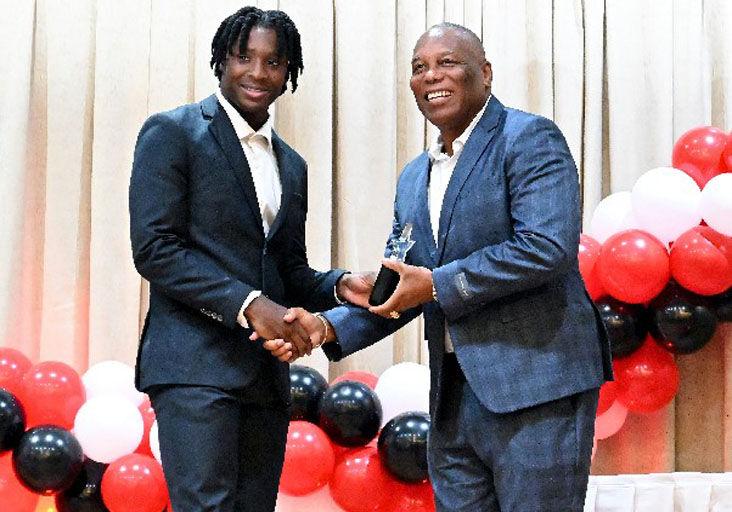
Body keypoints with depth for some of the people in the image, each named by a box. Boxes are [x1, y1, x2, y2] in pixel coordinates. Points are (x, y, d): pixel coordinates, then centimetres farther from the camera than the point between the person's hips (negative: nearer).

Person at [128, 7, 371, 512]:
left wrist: (339, 285, -1)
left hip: (266, 375, 7)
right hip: (196, 365, -7)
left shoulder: (291, 165, 19)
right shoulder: (173, 132, -2)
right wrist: (248, 304, -18)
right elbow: (154, 248, -11)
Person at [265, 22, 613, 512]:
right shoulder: (414, 178, 18)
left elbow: (548, 247, -19)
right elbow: (399, 288, 18)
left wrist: (436, 284, -15)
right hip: (453, 396, 7)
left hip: (536, 388, -7)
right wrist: (329, 326, 0)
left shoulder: (529, 139, -5)